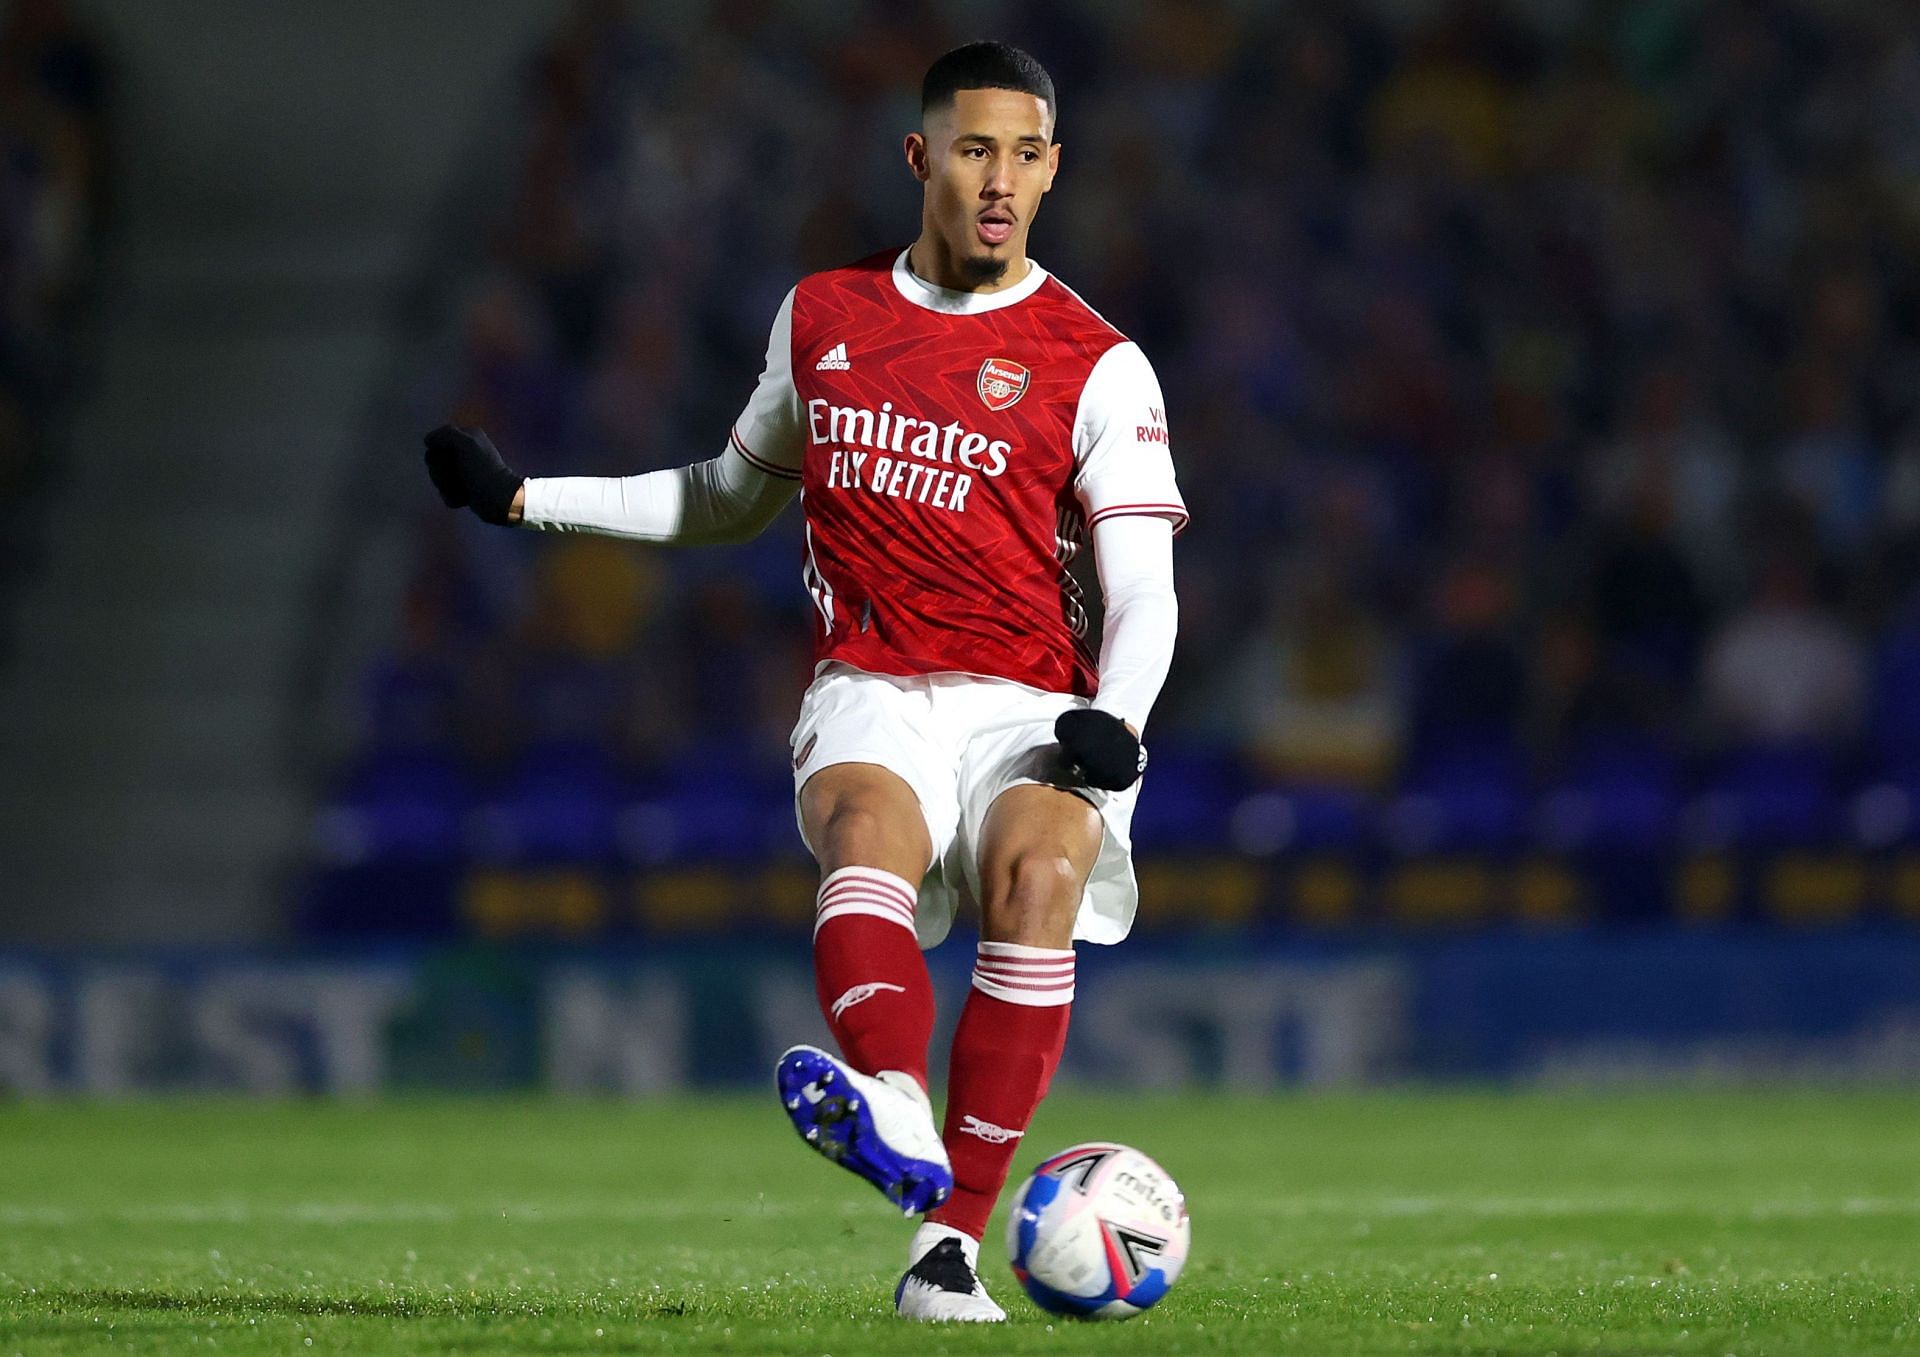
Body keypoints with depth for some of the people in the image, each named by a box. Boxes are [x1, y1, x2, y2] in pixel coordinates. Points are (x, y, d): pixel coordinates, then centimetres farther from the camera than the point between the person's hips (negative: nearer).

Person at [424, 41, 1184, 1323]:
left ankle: (952, 1246, -33)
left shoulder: (1096, 364, 4)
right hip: (872, 696, 2)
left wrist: (1111, 722, -21)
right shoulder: (823, 316, 15)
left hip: (1029, 710, -1)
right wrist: (524, 495, 26)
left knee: (1042, 870, -33)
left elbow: (1144, 592, -1)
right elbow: (730, 498, 31)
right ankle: (895, 1120, -61)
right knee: (870, 817, -34)